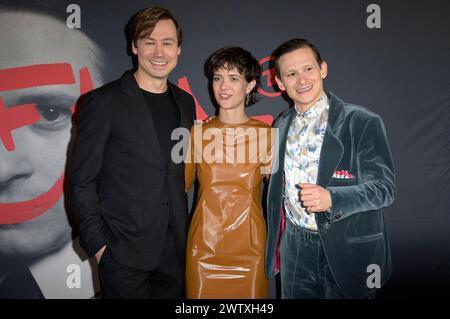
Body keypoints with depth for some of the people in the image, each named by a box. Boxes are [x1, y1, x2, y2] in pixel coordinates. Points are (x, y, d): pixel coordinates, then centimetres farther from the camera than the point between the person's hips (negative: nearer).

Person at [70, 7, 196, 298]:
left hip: (175, 247, 5)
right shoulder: (103, 102, -10)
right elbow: (83, 182, -8)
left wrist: (183, 229, 8)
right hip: (123, 251, -4)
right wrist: (98, 245, -10)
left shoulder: (185, 103, 6)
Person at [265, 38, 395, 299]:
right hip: (294, 248, 4)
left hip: (346, 250, -4)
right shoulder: (282, 125, 6)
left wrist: (331, 198, -30)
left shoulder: (362, 122, -10)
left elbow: (384, 187, -14)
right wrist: (275, 244, 13)